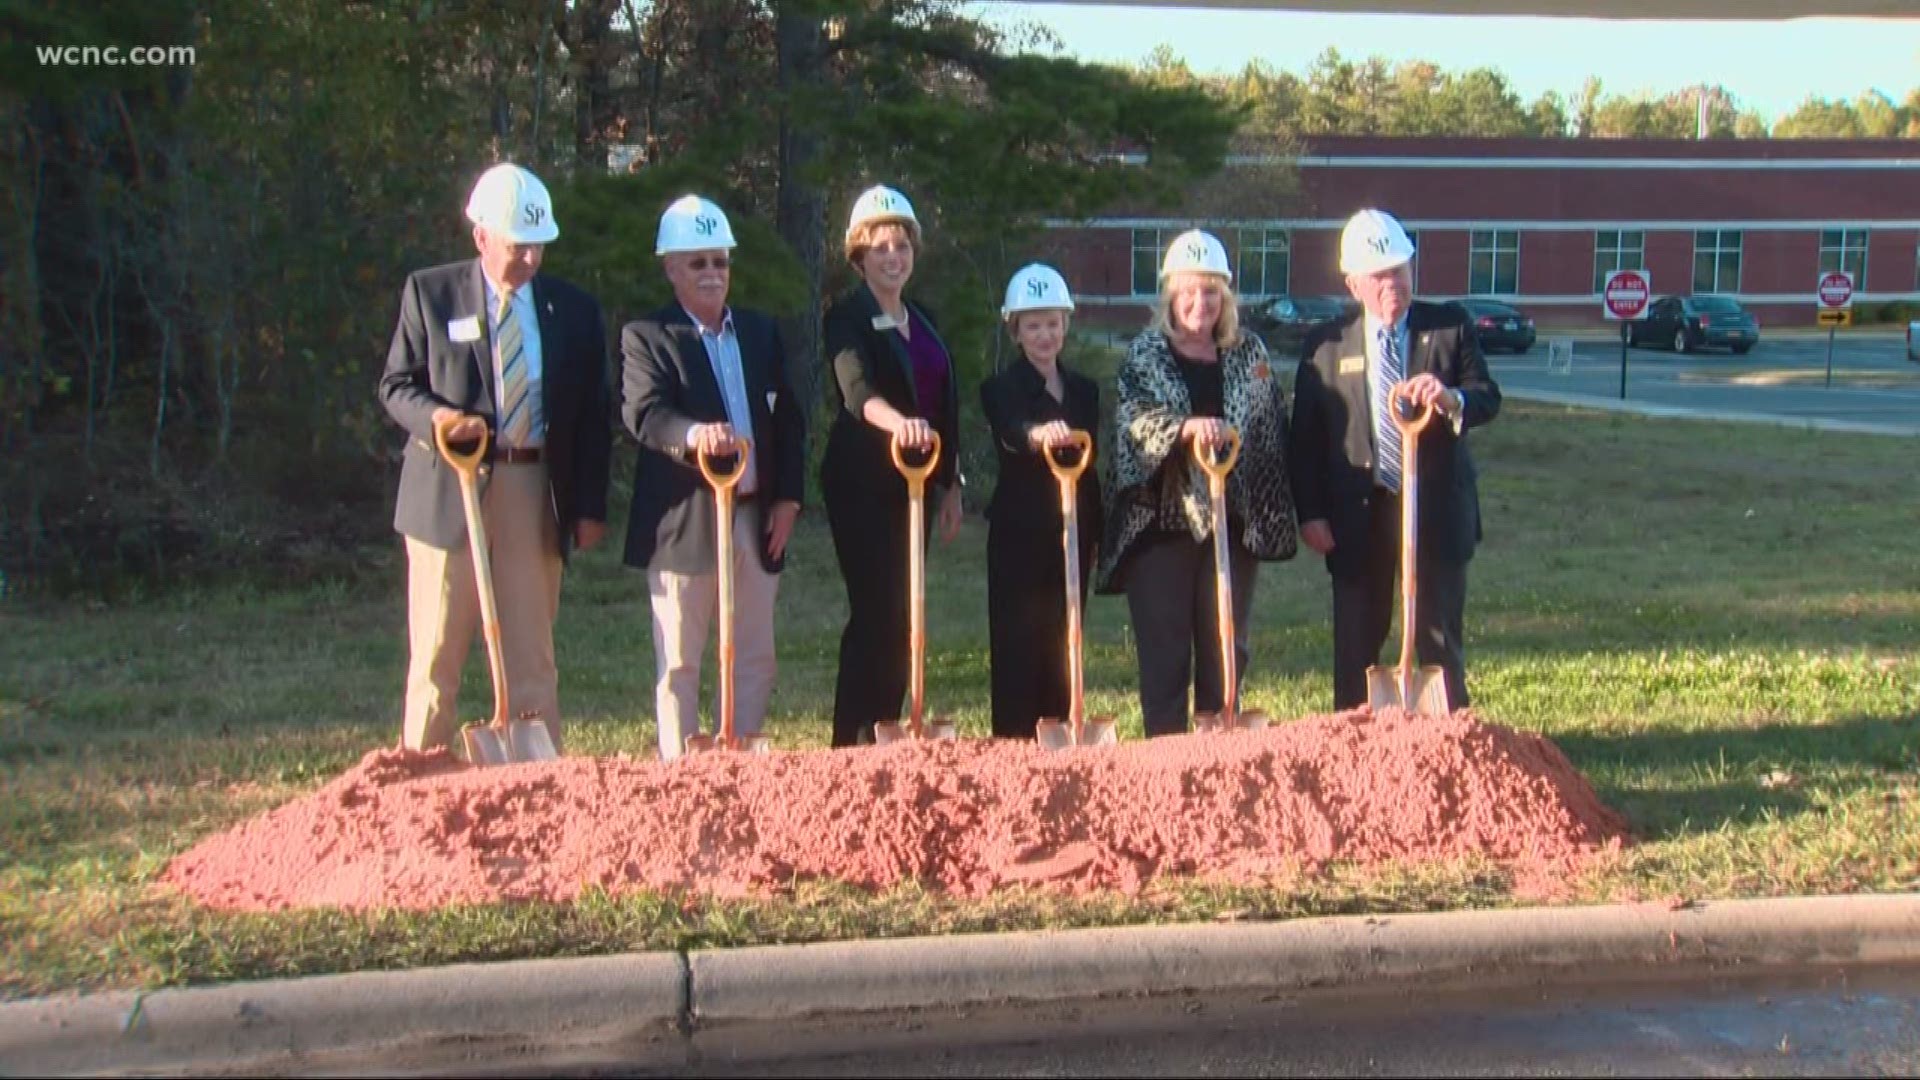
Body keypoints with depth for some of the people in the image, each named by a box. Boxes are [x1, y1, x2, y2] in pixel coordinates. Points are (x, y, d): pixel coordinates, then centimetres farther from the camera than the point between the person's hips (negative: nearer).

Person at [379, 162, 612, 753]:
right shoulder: (429, 293, 3)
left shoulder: (574, 309, 7)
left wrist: (590, 506, 1)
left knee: (532, 657, 6)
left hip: (535, 493, 2)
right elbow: (396, 385, 5)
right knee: (437, 655, 3)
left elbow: (594, 416, 8)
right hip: (450, 488, -1)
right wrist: (436, 417, -18)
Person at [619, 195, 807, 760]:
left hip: (756, 518, 5)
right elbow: (643, 413, -20)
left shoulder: (761, 331, 13)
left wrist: (788, 498, 2)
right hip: (684, 521, -5)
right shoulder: (646, 337, -3)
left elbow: (789, 419, 13)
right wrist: (694, 434, -40)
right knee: (679, 664, 3)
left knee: (755, 660, 11)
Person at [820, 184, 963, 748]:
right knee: (875, 612, -12)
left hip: (915, 484, 7)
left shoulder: (923, 321, 16)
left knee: (899, 615, 8)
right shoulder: (846, 318, -6)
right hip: (863, 484, -7)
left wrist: (950, 485, 14)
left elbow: (945, 404, 18)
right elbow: (857, 387, -25)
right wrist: (896, 421, -45)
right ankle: (852, 743, -8)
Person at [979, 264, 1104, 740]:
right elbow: (1011, 432, -27)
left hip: (1073, 536, 5)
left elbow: (1091, 468, 15)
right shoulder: (1002, 389, -4)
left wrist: (1095, 535, 10)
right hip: (1019, 537, -5)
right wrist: (1038, 433, -49)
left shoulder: (1084, 389, 12)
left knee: (1062, 648, 8)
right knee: (1018, 650, -4)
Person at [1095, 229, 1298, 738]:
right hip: (1161, 520, -2)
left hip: (1233, 522, 3)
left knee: (1226, 646, 8)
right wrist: (1185, 426, -34)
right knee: (1164, 648, 0)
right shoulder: (1144, 355, 2)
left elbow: (1273, 433, 11)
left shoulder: (1250, 355, 10)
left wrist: (1276, 517, 6)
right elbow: (1134, 416, -15)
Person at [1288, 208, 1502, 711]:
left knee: (1440, 640, 7)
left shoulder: (1450, 327, 2)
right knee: (1355, 646, 8)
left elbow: (1489, 399, -4)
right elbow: (1305, 437, 3)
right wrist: (1310, 513, -5)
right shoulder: (1326, 345, 3)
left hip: (1436, 510, 0)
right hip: (1358, 516, 1)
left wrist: (1452, 399, -27)